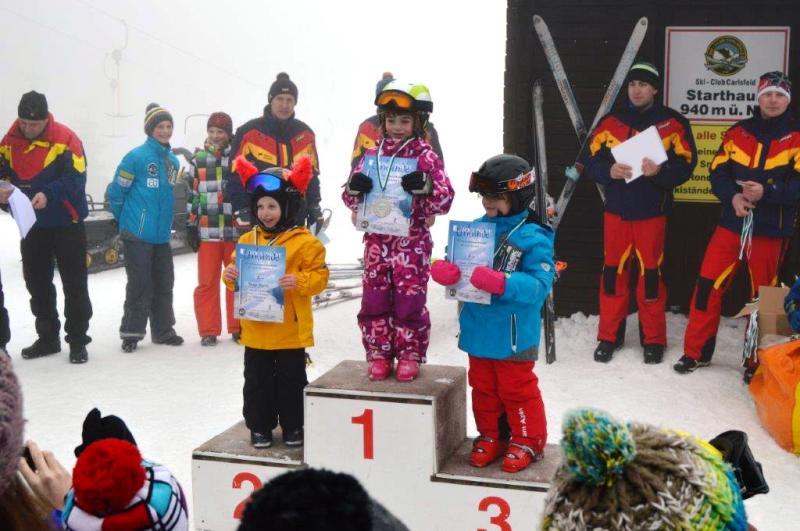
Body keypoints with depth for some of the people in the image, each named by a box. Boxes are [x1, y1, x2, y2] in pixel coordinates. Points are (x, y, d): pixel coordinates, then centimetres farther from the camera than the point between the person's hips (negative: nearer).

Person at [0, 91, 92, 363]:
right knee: (37, 284, 13)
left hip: (67, 225, -5)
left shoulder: (65, 139, -15)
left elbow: (76, 178, -20)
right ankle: (47, 338, 27)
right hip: (31, 225, 5)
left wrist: (48, 193, -34)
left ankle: (78, 341, 12)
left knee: (74, 285, 2)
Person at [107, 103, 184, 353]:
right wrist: (126, 219, 5)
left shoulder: (173, 161, 8)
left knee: (164, 283, 12)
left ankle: (163, 330, 24)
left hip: (162, 235, 6)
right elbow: (116, 191, -6)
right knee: (140, 284, -1)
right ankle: (131, 332, 11)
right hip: (137, 234, -6)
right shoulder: (136, 156, -11)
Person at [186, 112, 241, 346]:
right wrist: (190, 226, 7)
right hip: (207, 231, 1)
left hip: (236, 230, -1)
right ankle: (208, 331, 10)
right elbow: (191, 195, 11)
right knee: (207, 283, 2)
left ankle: (238, 327, 19)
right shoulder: (198, 160, 8)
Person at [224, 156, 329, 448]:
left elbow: (319, 275, -9)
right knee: (257, 381, 12)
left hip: (290, 329, -4)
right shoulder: (248, 240, 6)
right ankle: (259, 426, 25)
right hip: (256, 329, 4)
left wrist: (299, 281, -26)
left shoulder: (304, 241, -8)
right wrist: (230, 275, -8)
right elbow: (237, 272, 13)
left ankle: (293, 426, 24)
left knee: (291, 380, 9)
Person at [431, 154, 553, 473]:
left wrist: (499, 283, -35)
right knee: (483, 387, 19)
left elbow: (539, 285, -23)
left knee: (517, 389, 8)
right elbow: (455, 262, 7)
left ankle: (527, 440, 26)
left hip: (513, 334, -6)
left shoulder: (533, 238, -16)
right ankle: (490, 436, 36)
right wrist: (442, 270, -17)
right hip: (478, 330, 6)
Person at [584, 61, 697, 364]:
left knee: (650, 273, 2)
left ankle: (653, 340, 14)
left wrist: (660, 171, -22)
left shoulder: (673, 123, 1)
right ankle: (609, 336, 17)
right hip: (616, 210, 2)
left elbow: (685, 165, -4)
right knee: (613, 271, 5)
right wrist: (609, 171, -17)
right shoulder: (610, 122, 8)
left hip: (652, 211, -2)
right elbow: (592, 162, 4)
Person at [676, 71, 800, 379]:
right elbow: (718, 172, 5)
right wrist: (732, 196, -15)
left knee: (763, 296, 8)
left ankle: (757, 362, 22)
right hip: (732, 223, 2)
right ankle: (696, 352, 13)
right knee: (708, 284, 0)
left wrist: (767, 193, -23)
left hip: (771, 230, -2)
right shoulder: (738, 133, 8)